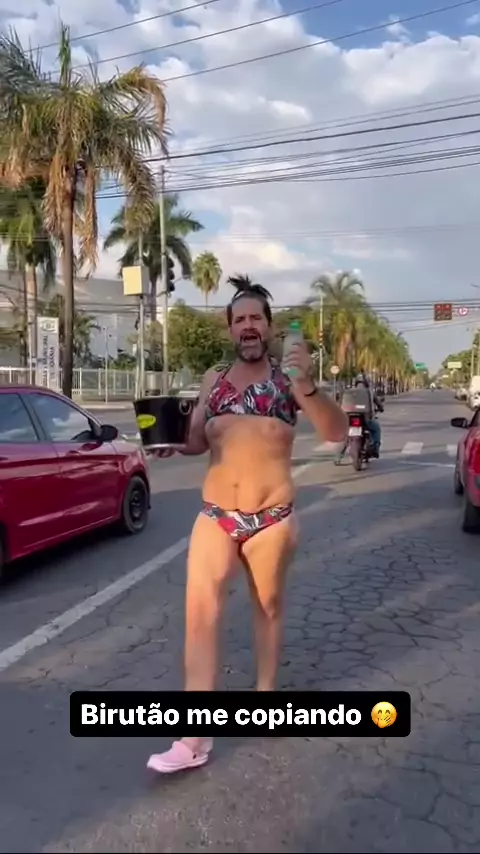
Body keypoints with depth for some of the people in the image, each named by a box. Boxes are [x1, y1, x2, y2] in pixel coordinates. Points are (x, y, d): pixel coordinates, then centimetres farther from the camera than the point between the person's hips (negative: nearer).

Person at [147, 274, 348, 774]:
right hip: (215, 515, 2)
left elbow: (336, 432, -10)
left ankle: (265, 692, 38)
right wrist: (172, 441, -8)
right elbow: (197, 441, 14)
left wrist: (308, 387, -27)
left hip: (272, 518, -2)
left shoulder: (287, 378, -1)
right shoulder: (213, 379, 9)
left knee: (268, 606, 14)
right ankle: (194, 738, 1)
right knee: (200, 612, -5)